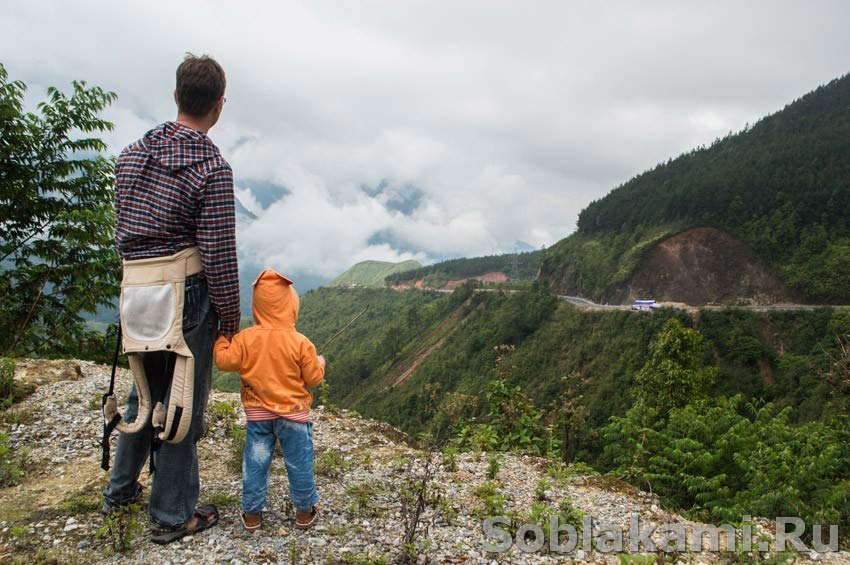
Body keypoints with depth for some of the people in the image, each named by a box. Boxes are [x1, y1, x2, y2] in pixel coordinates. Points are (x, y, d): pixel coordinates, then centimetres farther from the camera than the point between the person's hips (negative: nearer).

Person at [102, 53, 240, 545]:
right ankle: (172, 515, 21)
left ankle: (121, 489, 41)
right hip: (188, 294, -6)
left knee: (144, 391, 24)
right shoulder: (212, 167, -15)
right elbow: (219, 255, -16)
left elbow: (122, 231, 12)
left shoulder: (131, 155, 6)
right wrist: (231, 318, -6)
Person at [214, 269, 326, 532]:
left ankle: (251, 514, 24)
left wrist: (221, 340, 9)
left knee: (254, 464, 14)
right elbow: (313, 378, -8)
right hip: (294, 412, -1)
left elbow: (225, 361, -8)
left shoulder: (244, 338, -11)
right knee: (299, 464, 12)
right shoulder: (300, 343, -14)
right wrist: (319, 363, 14)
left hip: (257, 414, 2)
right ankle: (304, 512, 24)